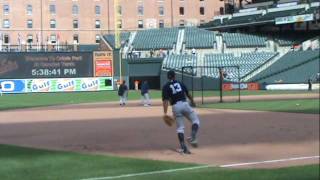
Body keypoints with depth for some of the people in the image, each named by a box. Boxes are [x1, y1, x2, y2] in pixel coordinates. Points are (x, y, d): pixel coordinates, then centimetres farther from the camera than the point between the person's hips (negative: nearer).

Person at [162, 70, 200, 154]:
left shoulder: (165, 87, 5)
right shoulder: (180, 83, 13)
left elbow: (165, 100, -7)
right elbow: (188, 94, 22)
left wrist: (165, 113, -12)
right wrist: (192, 101, 41)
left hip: (175, 107, 0)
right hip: (184, 104, 0)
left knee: (180, 128, 7)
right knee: (195, 120, 12)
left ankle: (183, 147, 1)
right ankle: (192, 138, -10)